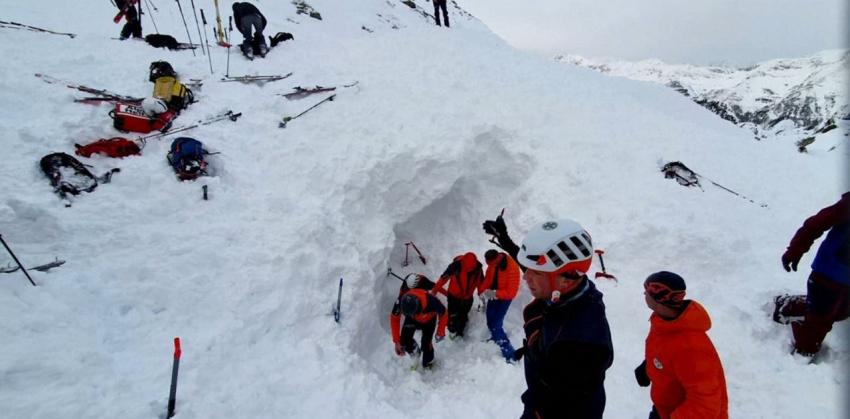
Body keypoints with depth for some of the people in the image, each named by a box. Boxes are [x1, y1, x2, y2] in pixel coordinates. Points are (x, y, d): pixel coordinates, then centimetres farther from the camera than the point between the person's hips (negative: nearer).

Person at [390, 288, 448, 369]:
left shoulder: (431, 302, -44)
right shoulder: (400, 303, -38)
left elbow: (443, 314, -21)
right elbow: (394, 319, -16)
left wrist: (440, 332, -9)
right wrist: (397, 341, -14)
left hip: (429, 320, -2)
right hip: (412, 320, 2)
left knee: (426, 343, -7)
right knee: (404, 340, -11)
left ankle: (428, 364, 24)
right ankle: (415, 353, 23)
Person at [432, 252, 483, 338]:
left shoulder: (478, 268, -20)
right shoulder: (455, 266, -30)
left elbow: (481, 282, -2)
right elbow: (443, 278, -19)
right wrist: (434, 291, -11)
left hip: (468, 298, 3)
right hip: (453, 296, -3)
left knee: (463, 316, 18)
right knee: (453, 315, 6)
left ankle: (459, 333, 42)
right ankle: (452, 331, 36)